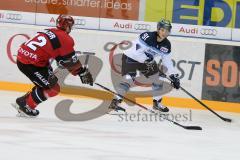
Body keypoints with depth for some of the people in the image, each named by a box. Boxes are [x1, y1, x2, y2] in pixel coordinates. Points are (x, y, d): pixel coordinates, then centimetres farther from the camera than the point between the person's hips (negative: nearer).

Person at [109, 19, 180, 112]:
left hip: (147, 60, 8)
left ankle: (157, 102, 23)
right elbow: (136, 51, -32)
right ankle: (115, 102, -23)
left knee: (158, 78, 6)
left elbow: (167, 61, 3)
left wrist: (173, 76, -2)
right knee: (128, 79, -23)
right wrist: (147, 60, -34)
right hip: (131, 58, -8)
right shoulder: (148, 36, -29)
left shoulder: (166, 45, -7)